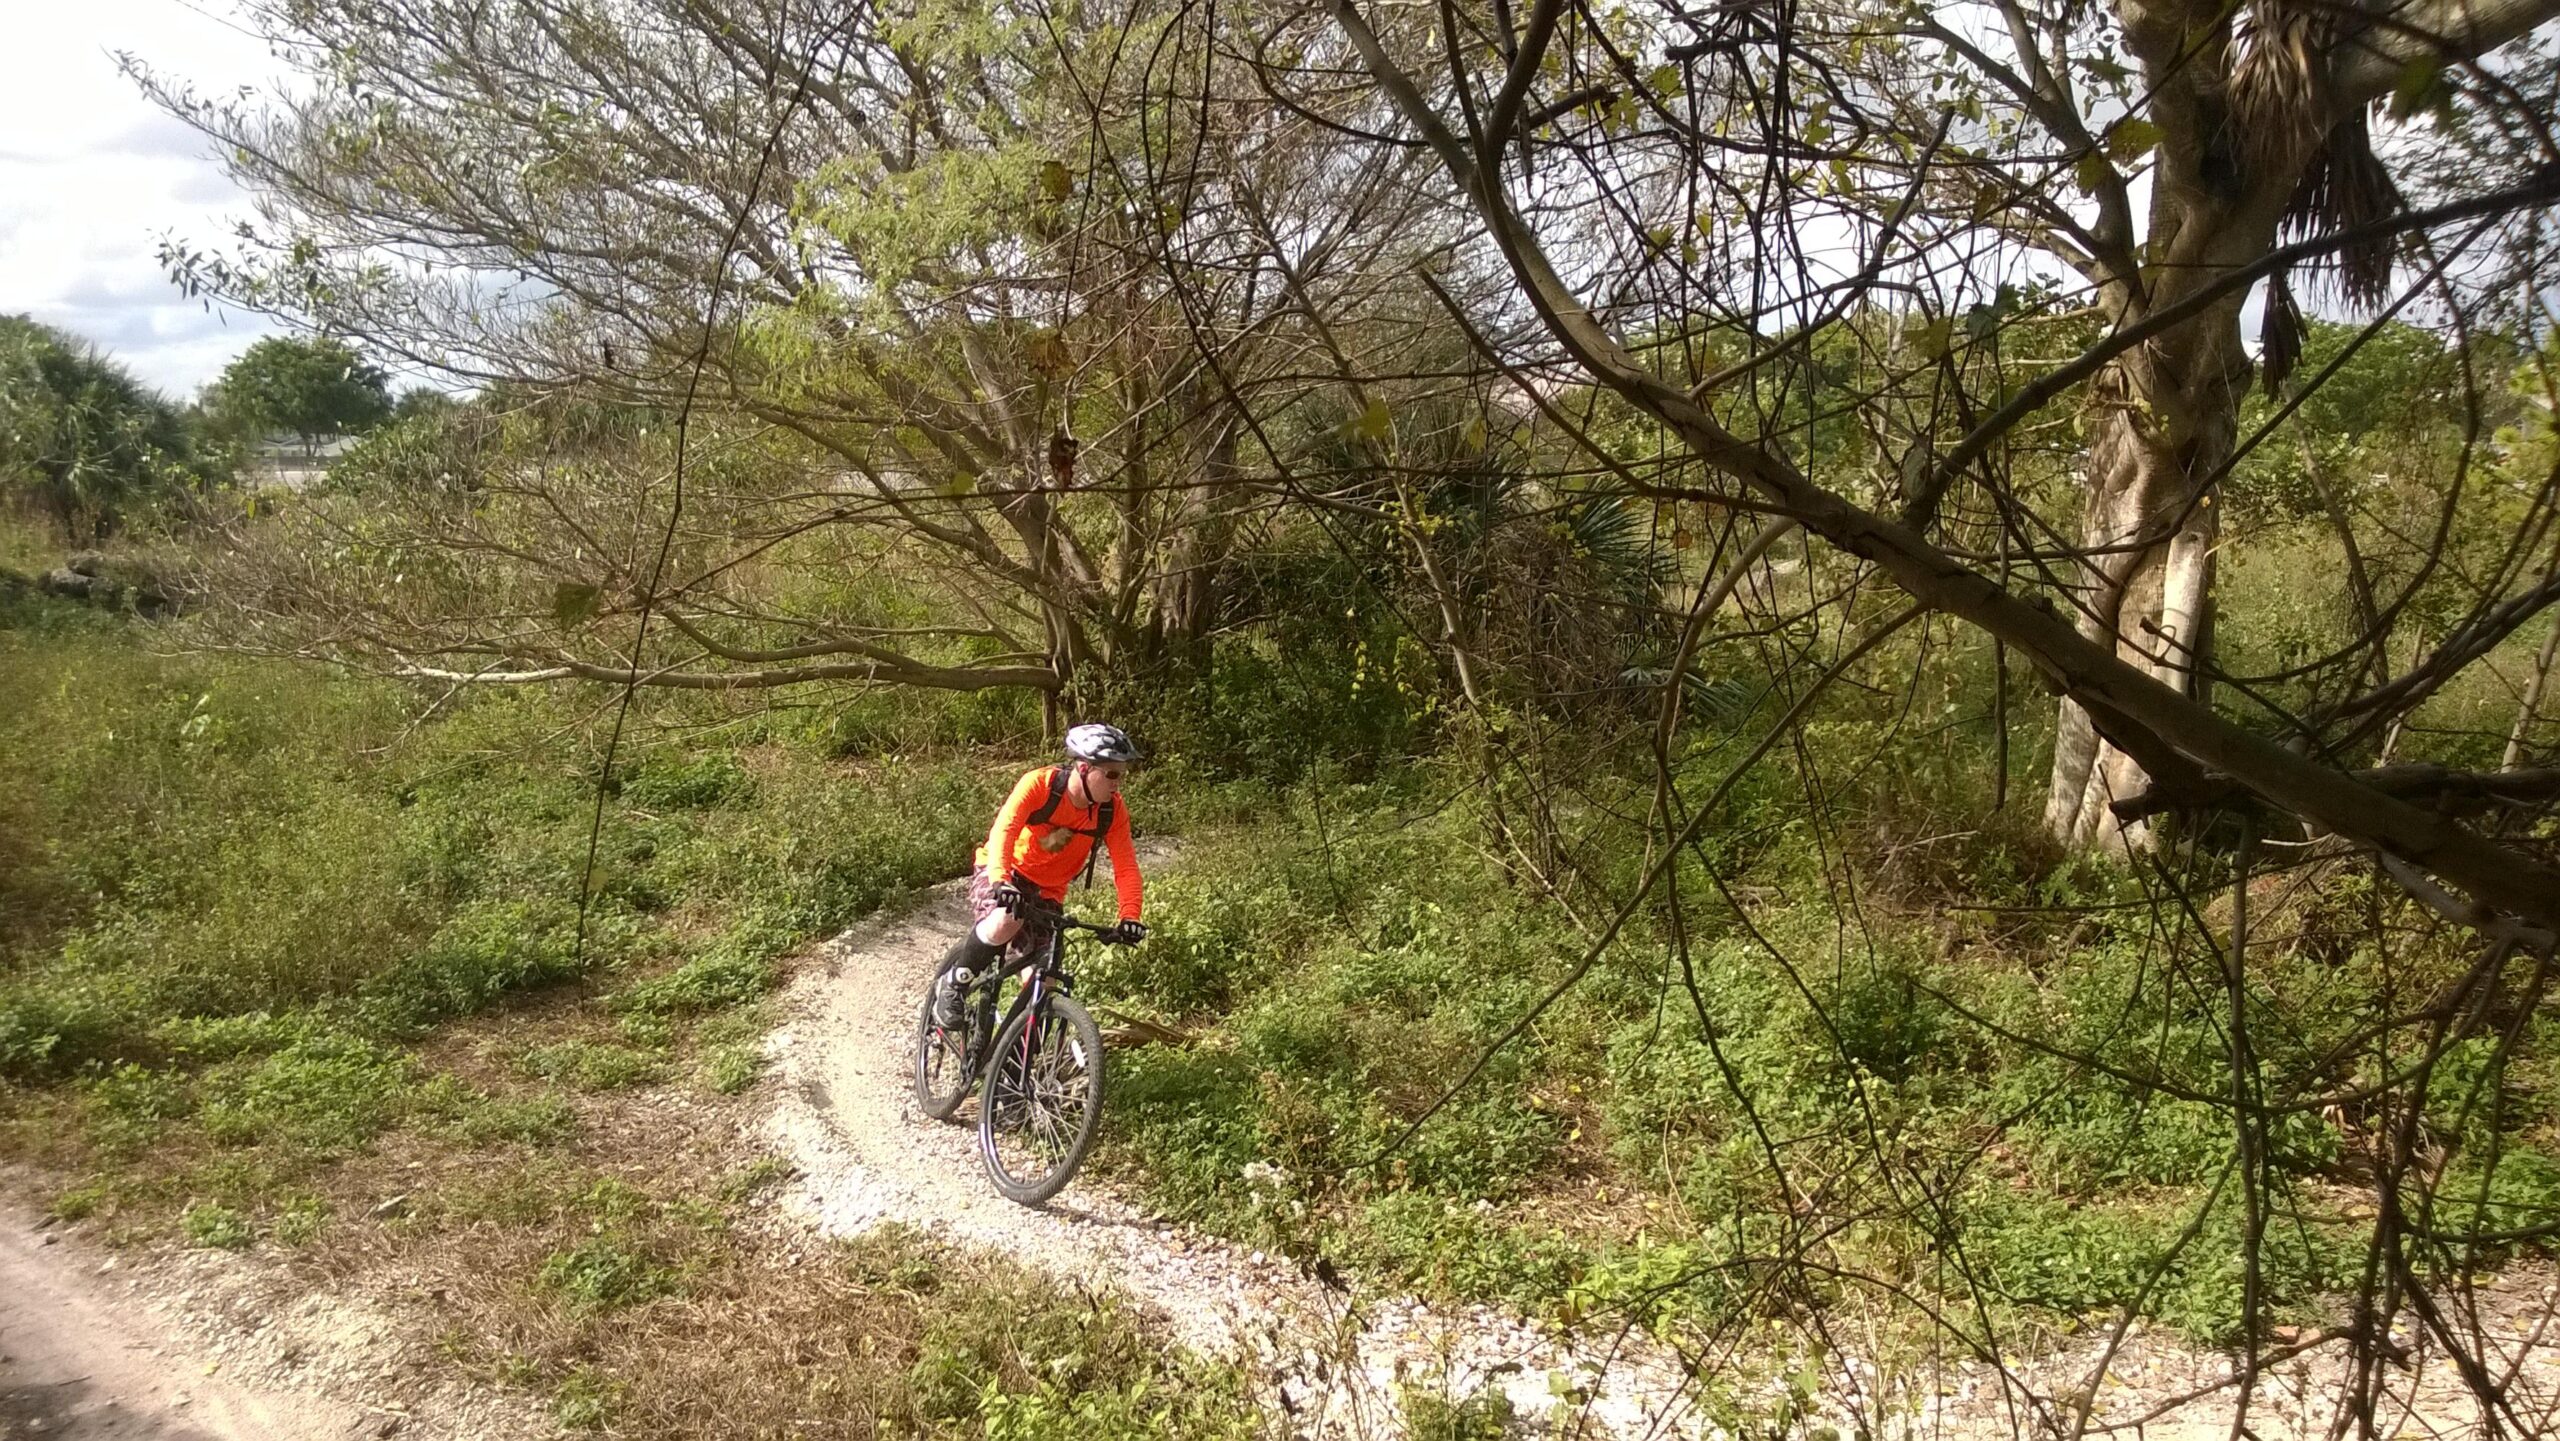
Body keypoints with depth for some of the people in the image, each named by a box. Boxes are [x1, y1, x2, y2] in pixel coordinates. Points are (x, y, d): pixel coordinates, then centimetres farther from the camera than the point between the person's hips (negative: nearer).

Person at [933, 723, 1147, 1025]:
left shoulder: (1112, 811, -13)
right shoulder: (1039, 784, -24)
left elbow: (1125, 866, -17)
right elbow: (1003, 829, -37)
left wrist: (1130, 916, -34)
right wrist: (1001, 883, -53)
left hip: (1045, 892, 4)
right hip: (1001, 876, -4)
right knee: (1007, 921, -36)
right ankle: (951, 985, -11)